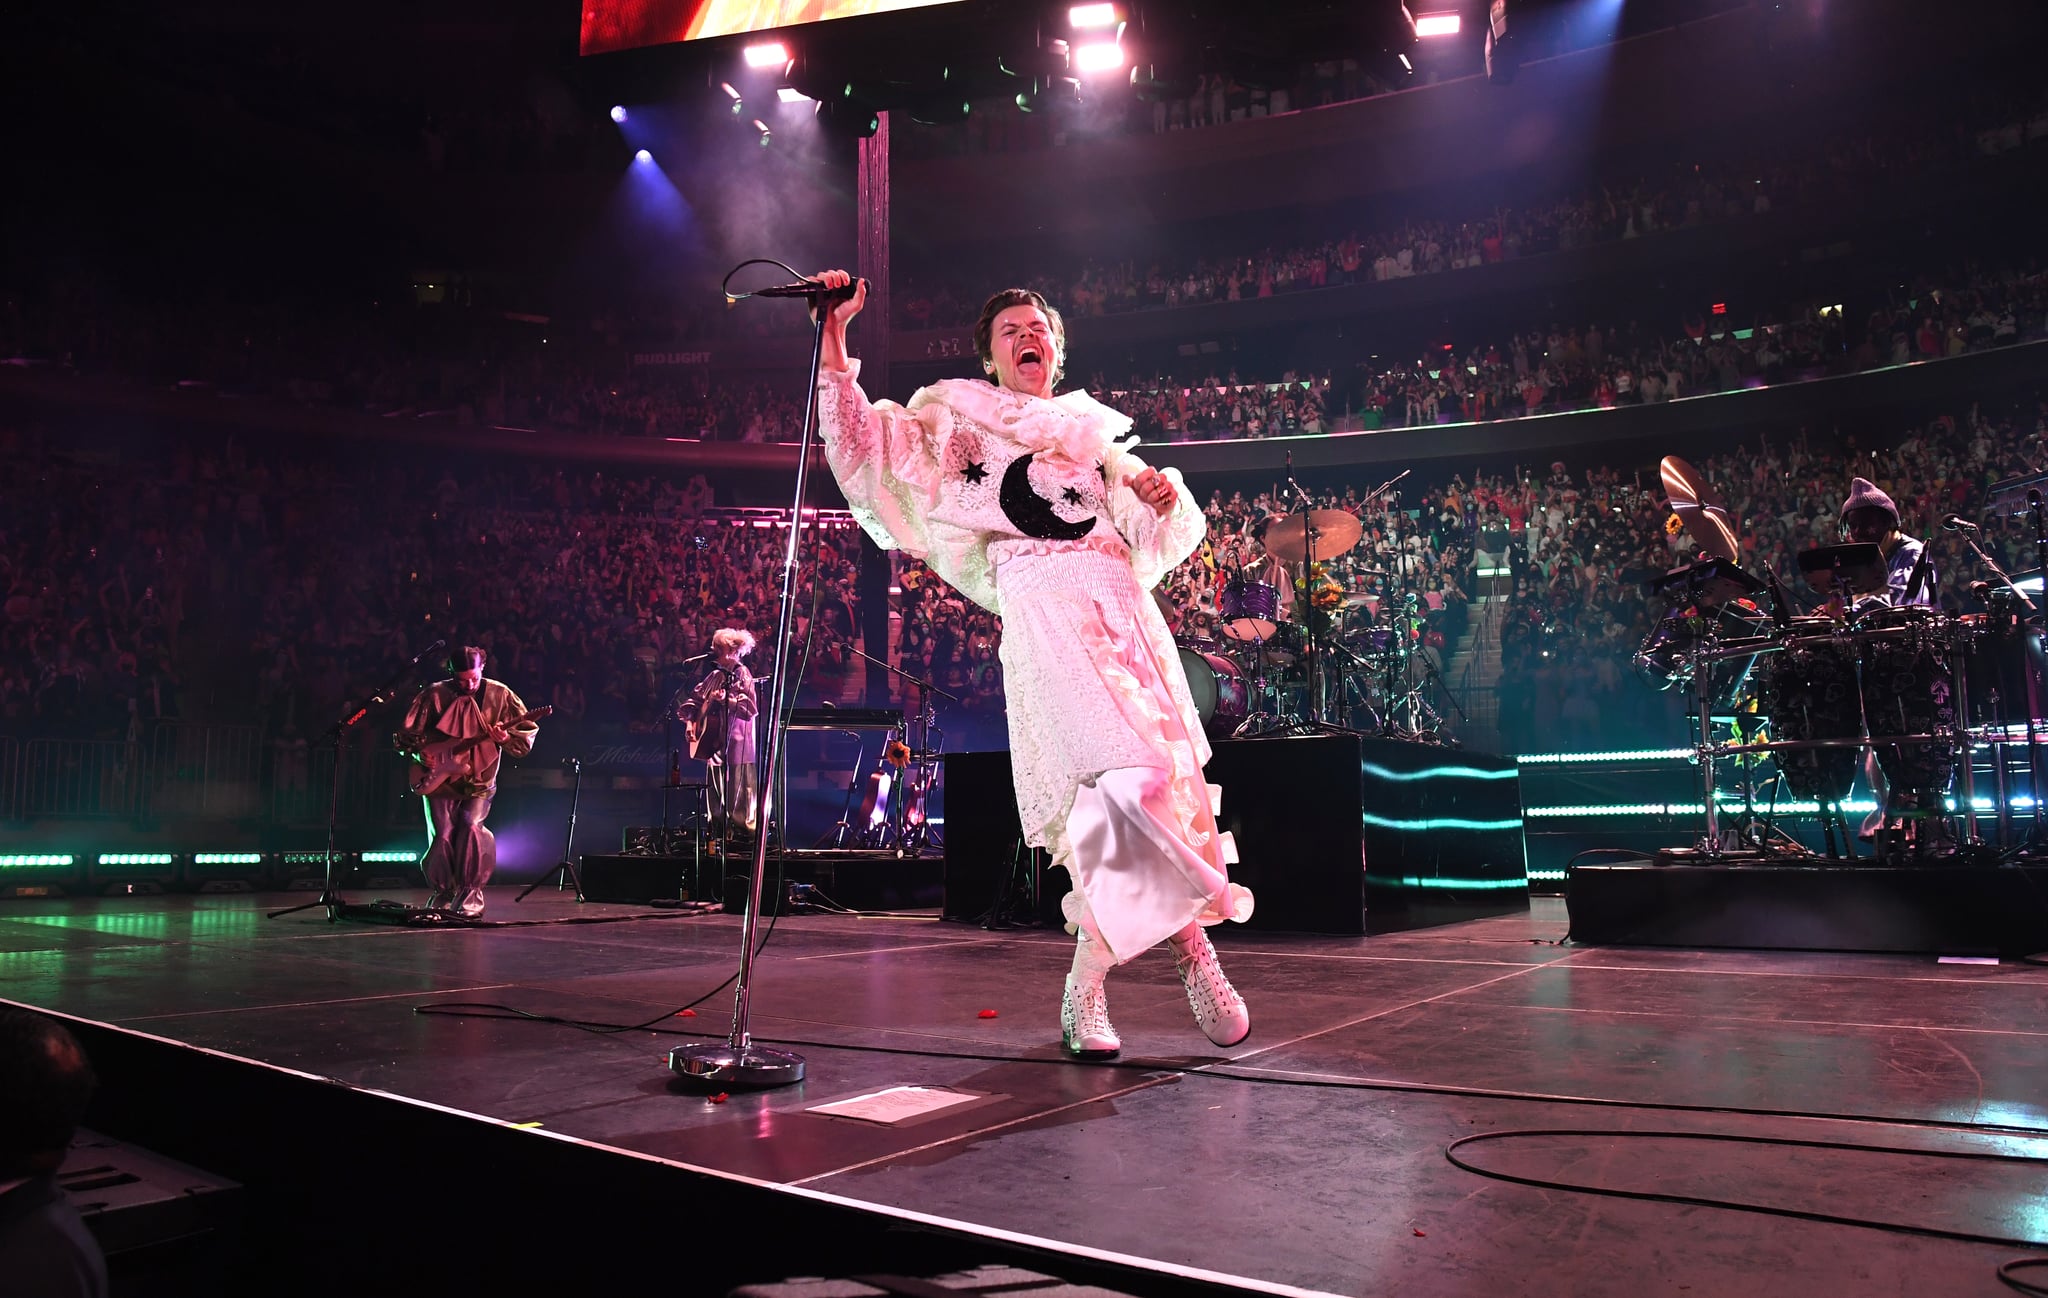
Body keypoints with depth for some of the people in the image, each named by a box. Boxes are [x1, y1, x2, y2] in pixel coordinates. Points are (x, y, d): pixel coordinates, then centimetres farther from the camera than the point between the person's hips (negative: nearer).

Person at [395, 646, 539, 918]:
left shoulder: (499, 695, -5)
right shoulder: (435, 694, -5)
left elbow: (528, 732, -5)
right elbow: (407, 733, 3)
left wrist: (506, 738, -24)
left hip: (479, 783, -1)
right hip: (439, 779, 1)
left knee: (471, 826, -20)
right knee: (442, 835, -8)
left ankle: (469, 896, -4)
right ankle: (441, 894, 16)